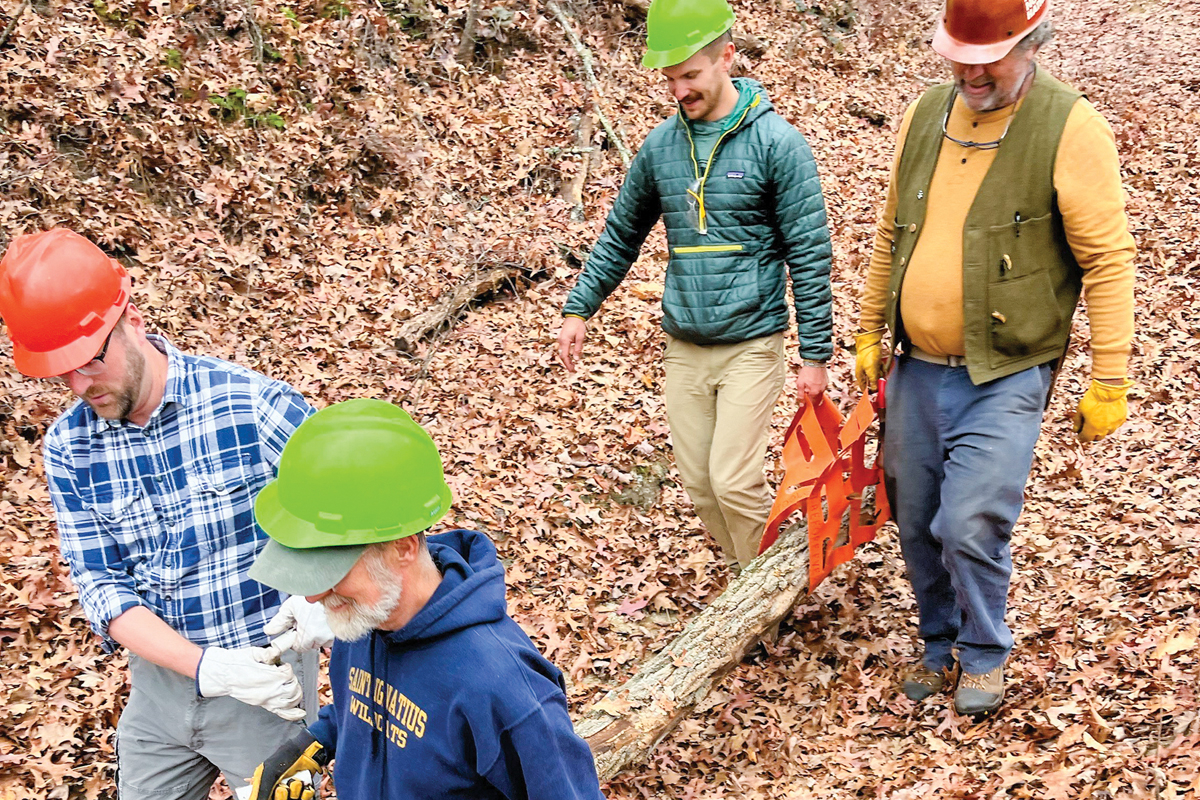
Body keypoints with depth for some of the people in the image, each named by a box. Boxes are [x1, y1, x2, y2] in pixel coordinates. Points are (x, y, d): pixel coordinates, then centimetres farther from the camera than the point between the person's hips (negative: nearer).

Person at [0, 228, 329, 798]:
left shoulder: (254, 405, -20)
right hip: (160, 678, 4)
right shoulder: (69, 447, -8)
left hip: (269, 673, -3)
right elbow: (102, 585, -9)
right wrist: (205, 665, -23)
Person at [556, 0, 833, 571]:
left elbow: (809, 254, -9)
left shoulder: (776, 142, -10)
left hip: (751, 345, -5)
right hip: (683, 347, 5)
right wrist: (578, 308, 13)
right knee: (698, 484, 9)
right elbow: (621, 236, 17)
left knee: (734, 481, -10)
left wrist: (816, 353, -9)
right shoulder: (660, 146, 4)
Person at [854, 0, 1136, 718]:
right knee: (916, 526, 13)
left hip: (1004, 378, -5)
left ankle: (986, 657, 15)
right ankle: (940, 647, 36)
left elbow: (1108, 262, -11)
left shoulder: (1071, 129, -12)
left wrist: (1109, 381, -12)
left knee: (970, 527, -12)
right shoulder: (925, 115, 5)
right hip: (916, 371, 6)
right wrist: (869, 333, 18)